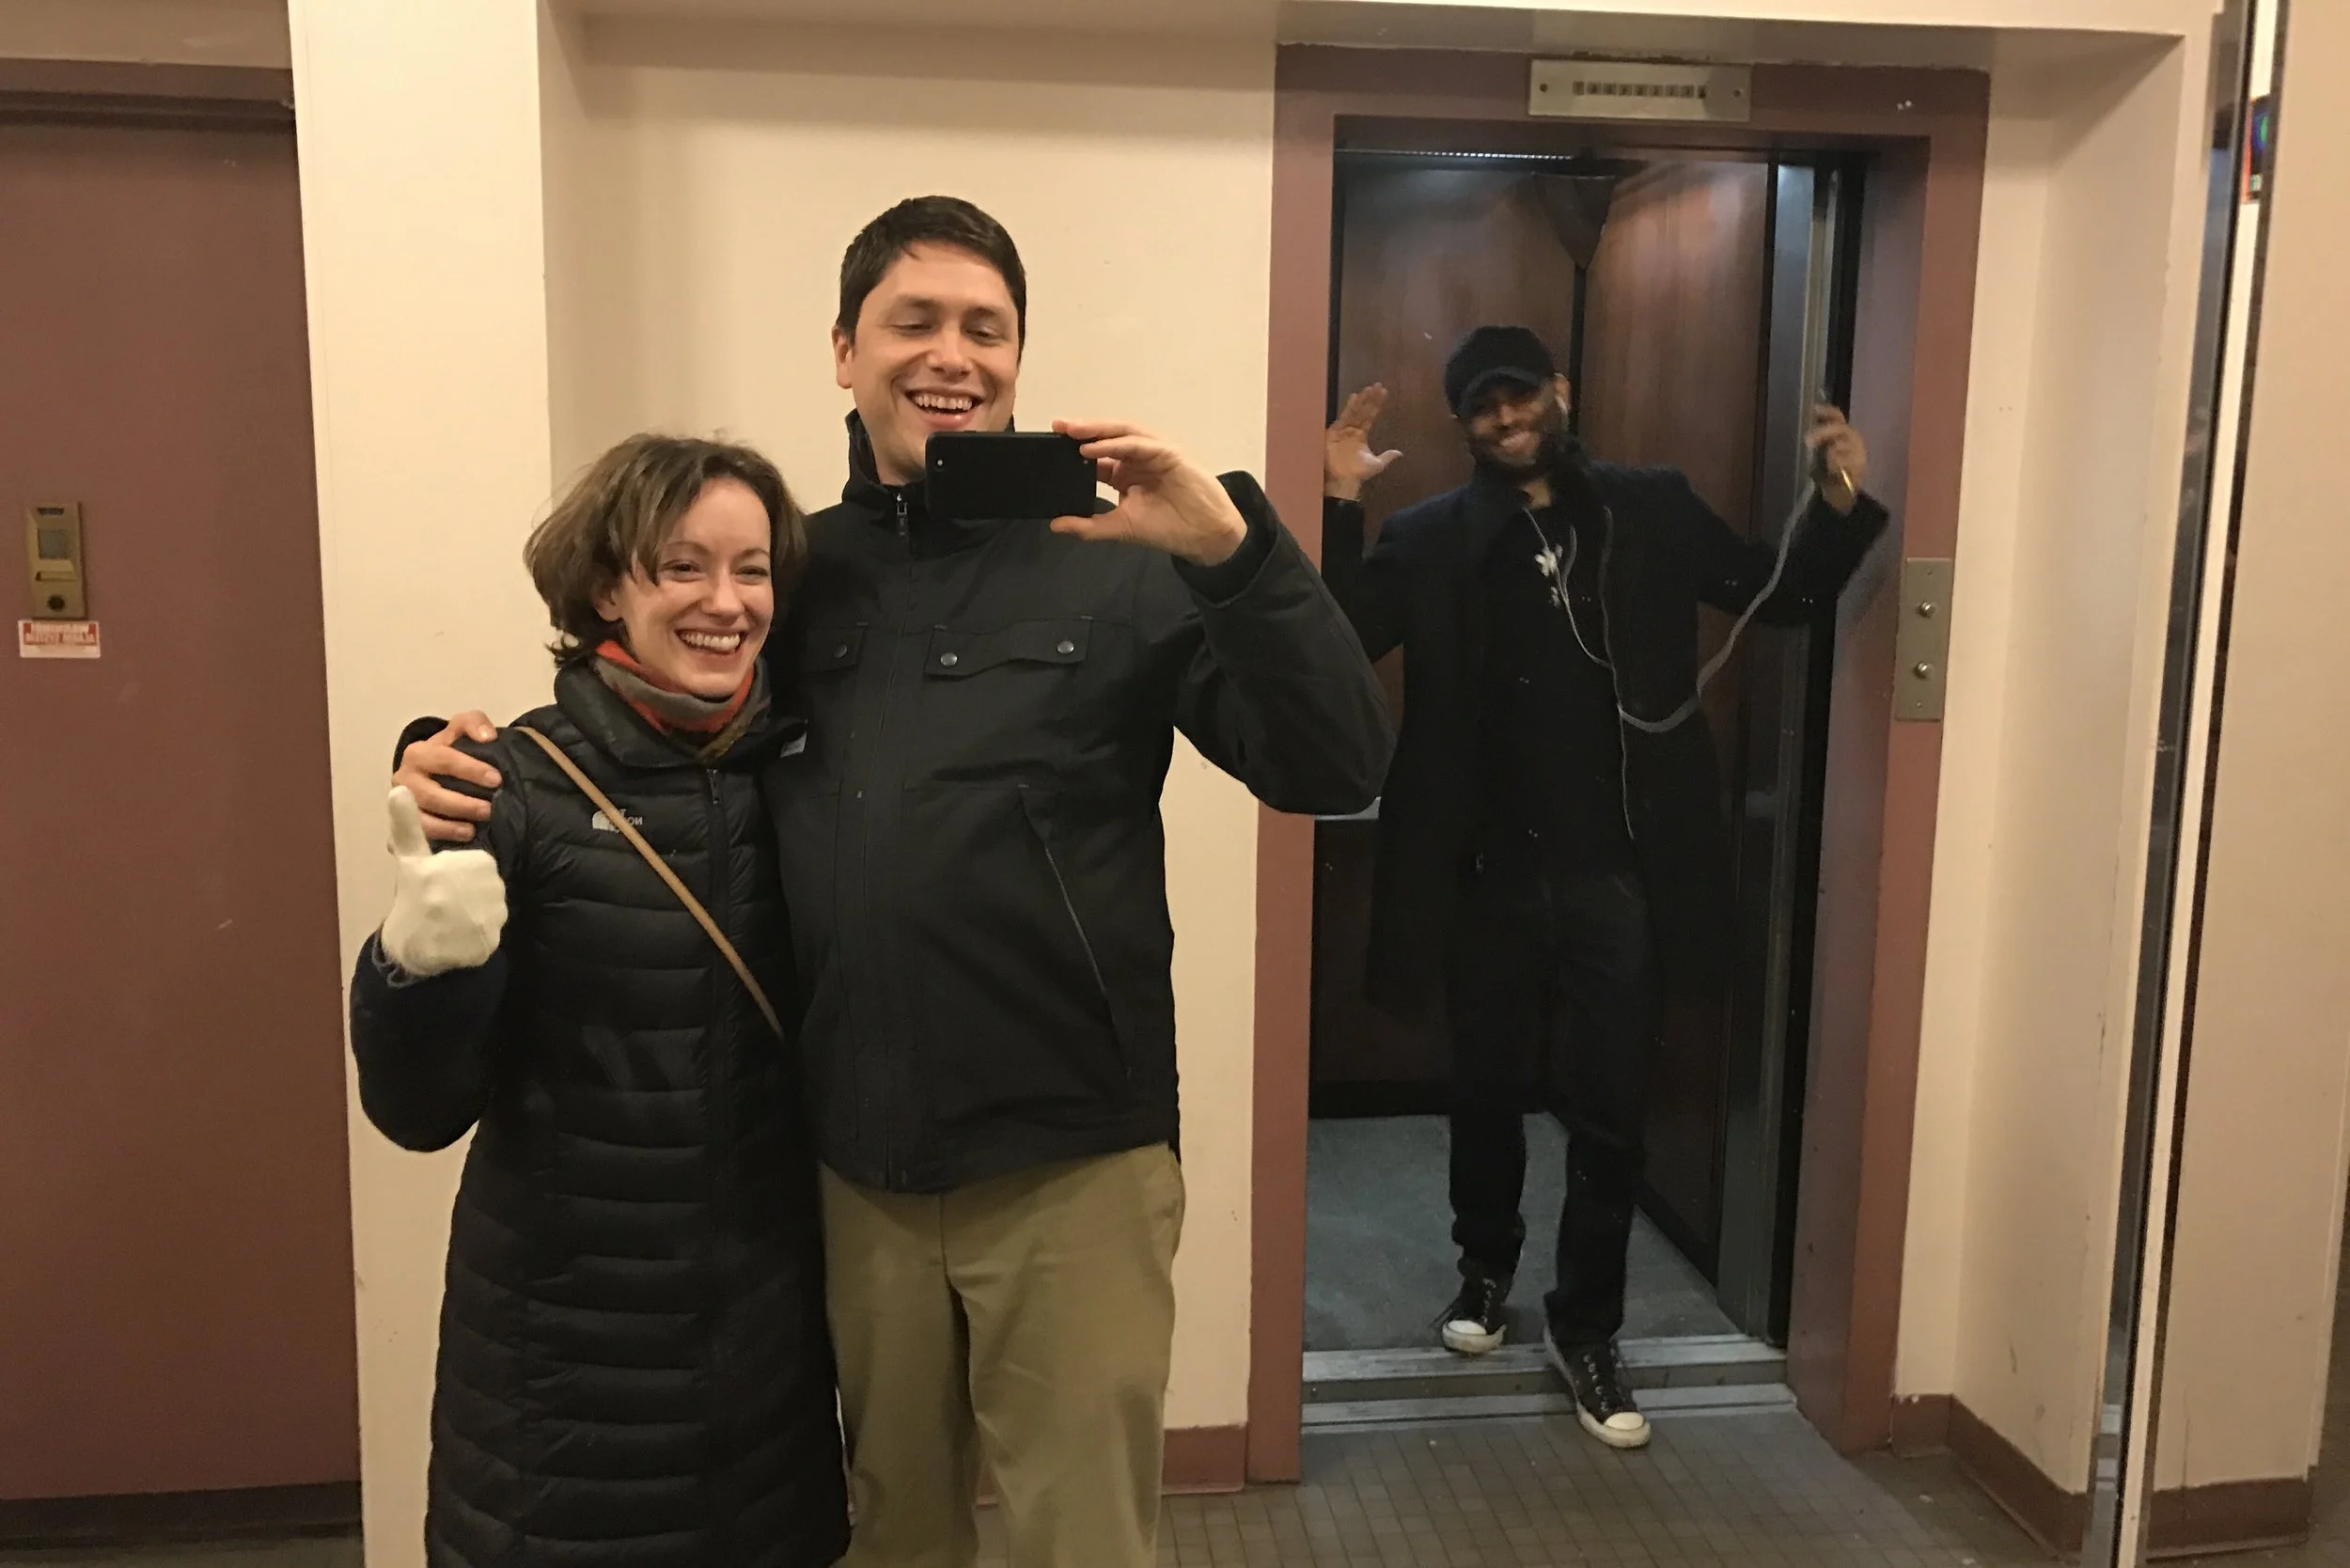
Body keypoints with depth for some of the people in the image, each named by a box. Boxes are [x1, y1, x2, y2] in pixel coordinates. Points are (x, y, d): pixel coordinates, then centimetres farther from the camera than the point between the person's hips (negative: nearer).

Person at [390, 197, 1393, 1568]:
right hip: (856, 1168, 4)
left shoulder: (1112, 565, -6)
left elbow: (1336, 773, -14)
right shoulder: (796, 571, 4)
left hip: (1070, 1164, -3)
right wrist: (456, 764, -6)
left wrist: (1234, 552, -29)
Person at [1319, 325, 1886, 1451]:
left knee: (1609, 1112, 5)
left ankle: (1586, 1330, 22)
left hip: (1617, 875, 0)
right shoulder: (1431, 539, 0)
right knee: (1488, 1091, 16)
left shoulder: (1652, 512, 5)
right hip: (1488, 876, 0)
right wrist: (1339, 507, -24)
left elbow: (1781, 598, 8)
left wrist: (1838, 504, -9)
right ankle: (1487, 1267, 40)